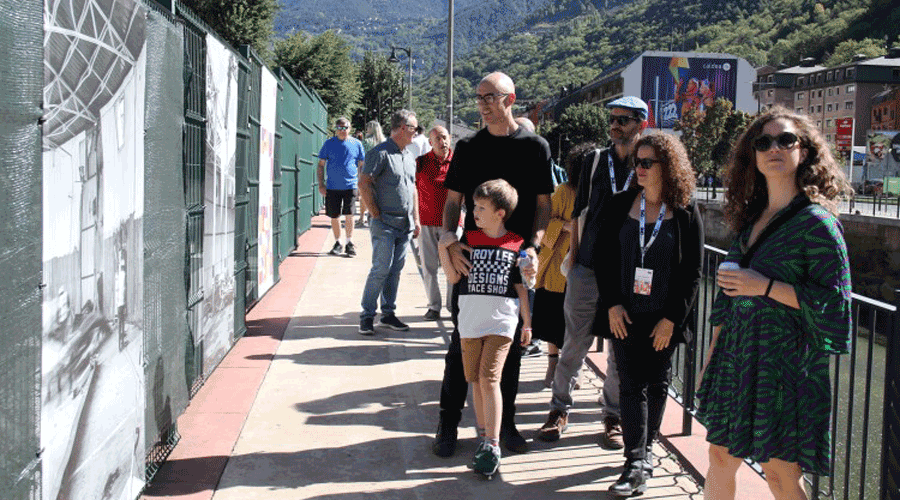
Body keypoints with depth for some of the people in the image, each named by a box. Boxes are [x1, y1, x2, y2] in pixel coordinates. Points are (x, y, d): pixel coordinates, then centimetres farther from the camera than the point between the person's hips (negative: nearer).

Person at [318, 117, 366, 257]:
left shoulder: (356, 144, 5)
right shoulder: (329, 144, 5)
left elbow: (362, 165, 12)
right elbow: (321, 165, 8)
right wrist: (321, 184, 1)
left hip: (350, 186, -1)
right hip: (332, 186, 1)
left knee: (349, 215, -7)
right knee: (334, 216, 6)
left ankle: (349, 243, 5)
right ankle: (337, 243, 20)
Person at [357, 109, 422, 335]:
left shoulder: (409, 157, 18)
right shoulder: (380, 153, -8)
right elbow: (364, 184, -12)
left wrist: (416, 219, 19)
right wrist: (376, 214, -12)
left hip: (405, 225, 7)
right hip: (385, 224, -7)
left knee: (395, 270, 9)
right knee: (381, 269, -9)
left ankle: (388, 314, 16)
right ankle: (367, 315, -1)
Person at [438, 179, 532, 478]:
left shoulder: (515, 245, 1)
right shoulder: (469, 239, 7)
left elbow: (521, 288, 7)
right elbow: (454, 277, 3)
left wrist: (527, 323, 8)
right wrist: (443, 249, -9)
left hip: (501, 320, -3)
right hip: (470, 320, 3)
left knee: (489, 378, -12)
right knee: (476, 380, 10)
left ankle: (492, 445, -10)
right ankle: (484, 435, 25)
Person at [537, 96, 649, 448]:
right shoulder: (595, 161, 8)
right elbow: (579, 213, 11)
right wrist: (572, 261, 5)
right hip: (586, 270, 1)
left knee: (620, 352, 7)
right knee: (574, 345, 6)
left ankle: (613, 417, 20)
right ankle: (560, 410, 18)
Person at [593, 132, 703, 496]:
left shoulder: (686, 214, -1)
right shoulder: (619, 206, 3)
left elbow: (693, 273, -2)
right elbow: (603, 257, 4)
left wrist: (672, 319, -8)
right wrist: (613, 304, -6)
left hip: (664, 319, 0)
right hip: (625, 315, 1)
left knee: (657, 385, 9)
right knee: (631, 385, -3)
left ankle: (644, 449, 26)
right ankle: (637, 463, -3)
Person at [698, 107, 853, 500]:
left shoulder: (816, 221, -10)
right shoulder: (749, 220, 12)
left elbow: (834, 300, -14)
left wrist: (766, 287, -20)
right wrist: (710, 360, 15)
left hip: (785, 359, -7)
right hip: (736, 356, 7)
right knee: (721, 457, 12)